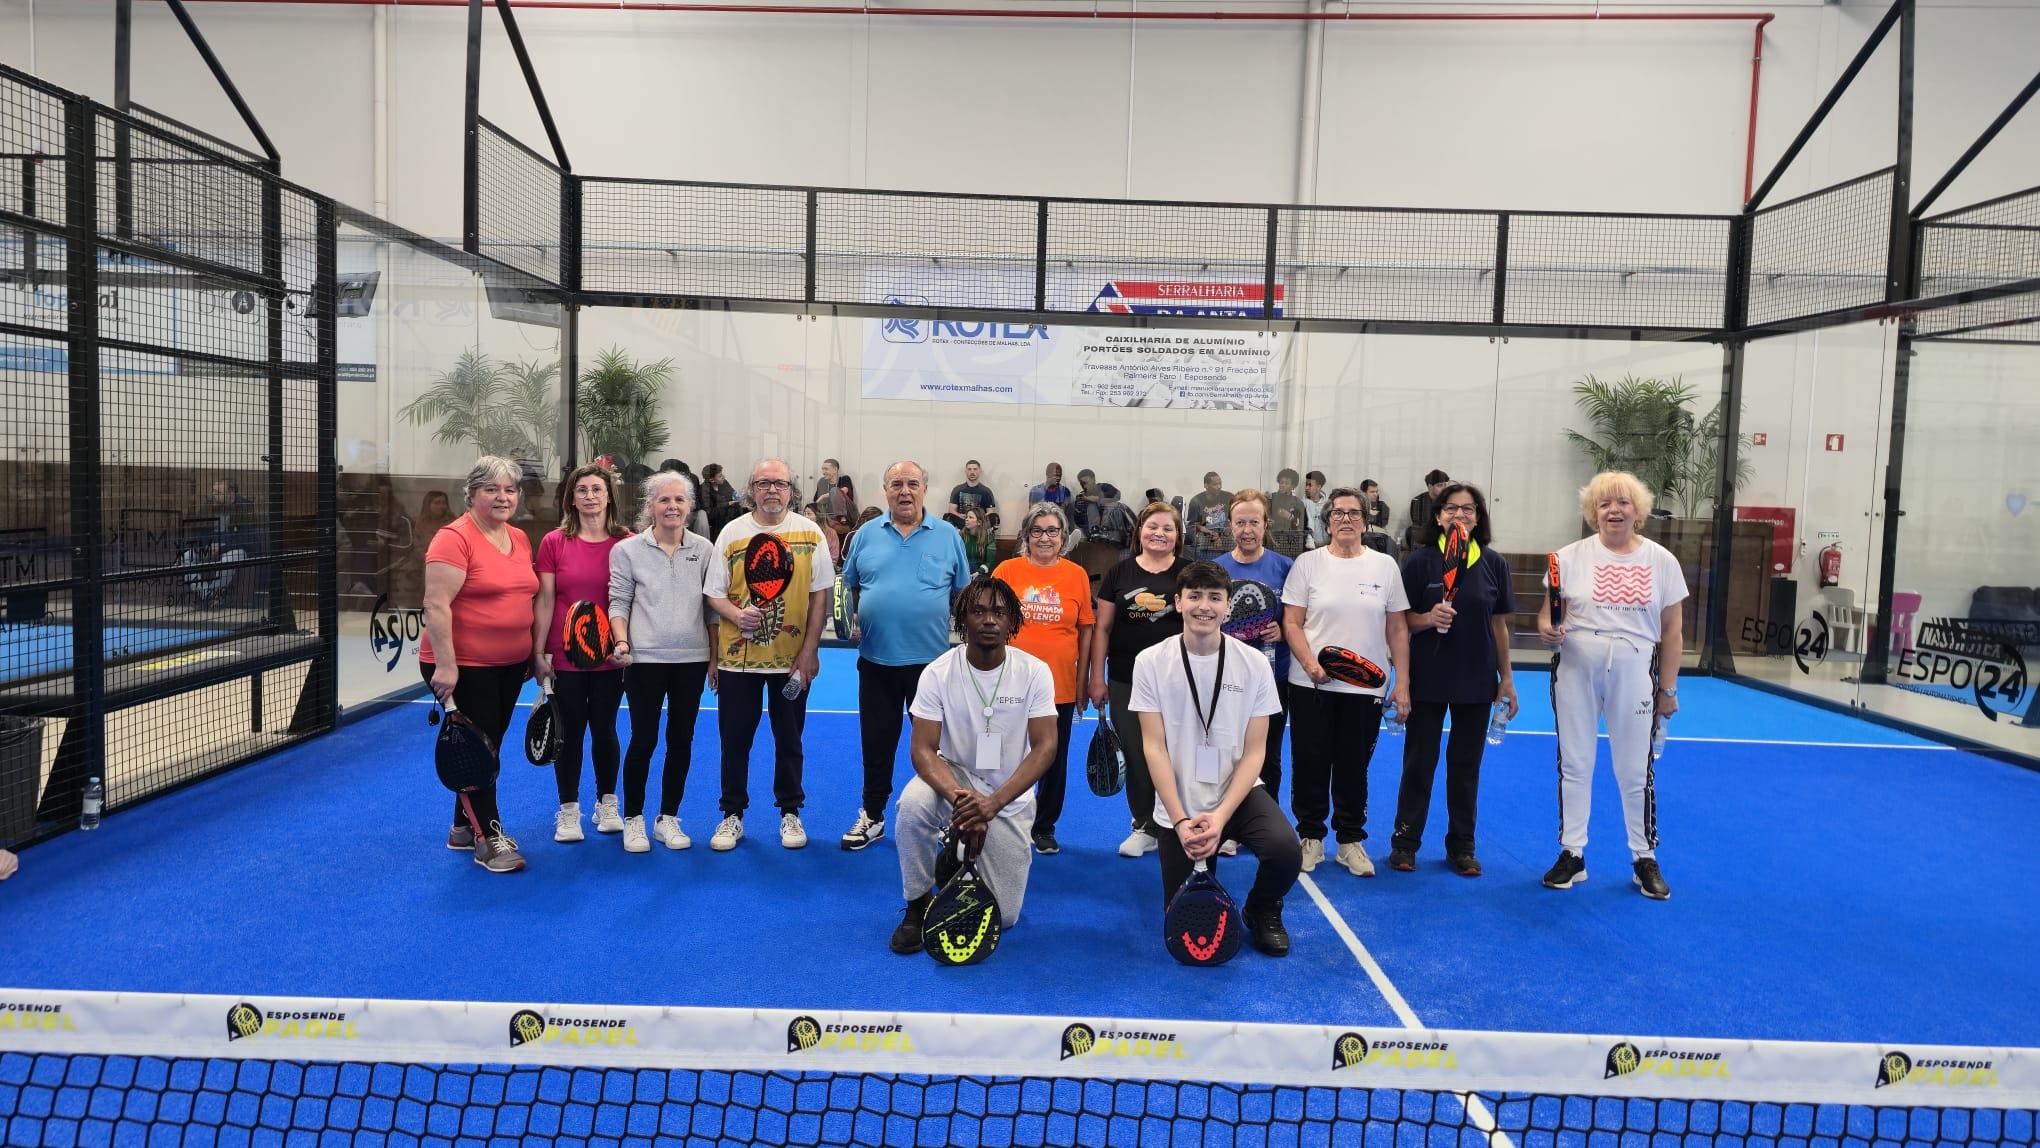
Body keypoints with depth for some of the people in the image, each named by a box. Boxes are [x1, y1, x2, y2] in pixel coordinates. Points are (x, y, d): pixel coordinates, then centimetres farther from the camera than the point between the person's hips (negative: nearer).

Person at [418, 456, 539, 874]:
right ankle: (489, 839, 11)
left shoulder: (520, 539, 8)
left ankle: (464, 828, 31)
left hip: (511, 665, 8)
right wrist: (445, 665, -24)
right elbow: (436, 606, -19)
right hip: (464, 666, -8)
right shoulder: (454, 538, -15)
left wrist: (536, 653, 17)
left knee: (489, 747, 16)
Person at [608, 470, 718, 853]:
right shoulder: (628, 550, -1)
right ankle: (632, 818, 18)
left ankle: (668, 818, 21)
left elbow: (712, 605, 8)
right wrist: (622, 642, -14)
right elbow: (619, 602, 0)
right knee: (643, 739, 2)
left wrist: (715, 657, 6)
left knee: (681, 739, 9)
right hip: (645, 659, -2)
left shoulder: (704, 549, 5)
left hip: (692, 660, 3)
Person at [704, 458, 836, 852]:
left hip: (793, 658, 0)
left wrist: (810, 651, -5)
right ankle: (732, 815, 23)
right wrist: (736, 614, -18)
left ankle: (790, 813, 26)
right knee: (735, 739, 8)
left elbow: (820, 595, 0)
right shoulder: (731, 532, 0)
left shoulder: (810, 533, -1)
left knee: (789, 740, 11)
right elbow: (714, 594, 3)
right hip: (737, 657, 0)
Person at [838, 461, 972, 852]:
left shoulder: (948, 536, 2)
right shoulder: (866, 535, 5)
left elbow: (963, 593, 6)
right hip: (876, 658, 2)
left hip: (931, 659, -1)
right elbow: (850, 586, 12)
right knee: (876, 742, 11)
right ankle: (872, 816, 25)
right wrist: (853, 618, -4)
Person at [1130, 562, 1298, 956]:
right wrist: (1180, 821, -18)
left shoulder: (1254, 663, -6)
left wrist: (1221, 816, -19)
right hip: (1178, 807, 0)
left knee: (1286, 851, -28)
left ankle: (1261, 912, 6)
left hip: (1239, 793, 0)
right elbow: (1153, 747, -9)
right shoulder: (1151, 662, -8)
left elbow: (1253, 751, -7)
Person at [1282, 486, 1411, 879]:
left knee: (1353, 768, 7)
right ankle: (1311, 837, 21)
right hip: (1311, 685, -1)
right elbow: (1292, 623, -2)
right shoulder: (1308, 563, 0)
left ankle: (1351, 840, 23)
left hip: (1367, 687, 1)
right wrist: (1311, 664, -17)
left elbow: (1398, 629, 6)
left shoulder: (1385, 566, 5)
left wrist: (1403, 684, 1)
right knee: (1311, 765, 5)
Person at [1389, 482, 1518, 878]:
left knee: (1466, 764, 11)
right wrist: (1428, 618, -23)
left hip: (1477, 681, 2)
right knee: (1419, 761, 5)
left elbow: (1499, 624, 6)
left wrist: (1507, 678, 6)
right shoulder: (1420, 560, -6)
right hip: (1428, 678, -2)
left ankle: (1462, 846, 22)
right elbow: (1403, 620, -2)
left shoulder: (1494, 563, 1)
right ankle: (1405, 842, 16)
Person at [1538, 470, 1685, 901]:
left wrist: (1668, 689, 3)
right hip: (1576, 672, 0)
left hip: (1634, 675, 0)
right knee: (1574, 765, 8)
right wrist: (1547, 629, -21)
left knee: (1636, 771, 5)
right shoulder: (1570, 557, 0)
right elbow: (1547, 614, 3)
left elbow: (1672, 630, 4)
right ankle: (1572, 854, 20)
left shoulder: (1662, 561, 2)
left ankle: (1645, 859, 22)